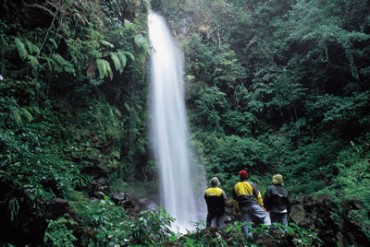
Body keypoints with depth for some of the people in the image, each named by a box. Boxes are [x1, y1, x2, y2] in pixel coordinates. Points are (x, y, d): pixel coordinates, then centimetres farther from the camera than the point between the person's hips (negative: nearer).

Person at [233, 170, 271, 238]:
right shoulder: (251, 184, 1)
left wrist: (237, 208, 24)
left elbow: (234, 198, 13)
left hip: (243, 207, 3)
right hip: (253, 205, -3)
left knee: (246, 224, 9)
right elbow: (258, 195, 0)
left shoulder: (236, 186, 8)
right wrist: (261, 205, 6)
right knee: (265, 216, 6)